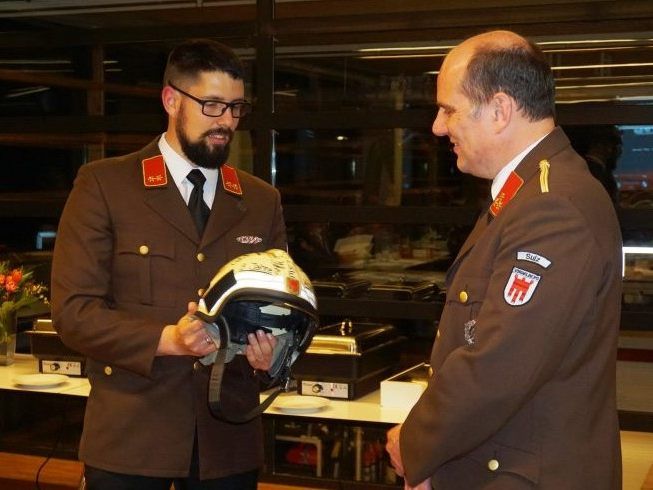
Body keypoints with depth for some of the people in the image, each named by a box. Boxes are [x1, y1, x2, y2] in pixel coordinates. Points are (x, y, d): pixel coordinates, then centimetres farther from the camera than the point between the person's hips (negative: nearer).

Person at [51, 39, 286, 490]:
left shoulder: (263, 202, 10)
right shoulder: (103, 185, -2)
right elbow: (73, 309, -8)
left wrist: (271, 351, -9)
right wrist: (167, 339, -21)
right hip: (129, 441, -3)